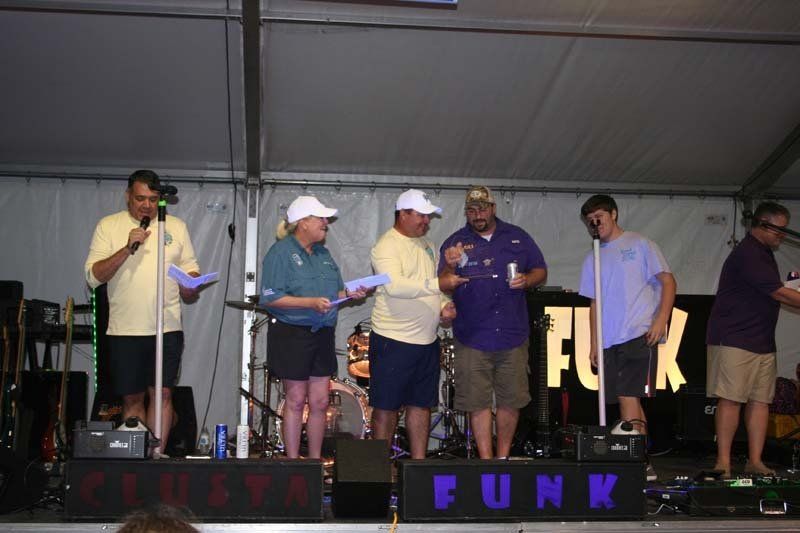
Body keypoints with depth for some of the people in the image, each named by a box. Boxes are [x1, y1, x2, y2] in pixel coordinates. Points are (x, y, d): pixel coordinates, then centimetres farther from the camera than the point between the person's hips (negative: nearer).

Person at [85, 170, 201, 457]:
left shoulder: (176, 226, 10)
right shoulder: (108, 226, 4)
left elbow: (191, 269, 14)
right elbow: (93, 277, -5)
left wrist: (190, 286, -9)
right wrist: (127, 248, -15)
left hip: (167, 328, 1)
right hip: (124, 329, -1)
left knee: (162, 393, -2)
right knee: (132, 398, 6)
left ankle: (156, 455, 4)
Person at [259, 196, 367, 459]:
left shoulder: (323, 254, 14)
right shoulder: (281, 252, -9)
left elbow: (334, 292, 21)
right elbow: (270, 298, -17)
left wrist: (349, 294, -1)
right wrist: (311, 303, -24)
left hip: (323, 334, 7)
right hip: (292, 335, -7)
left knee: (320, 402, 8)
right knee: (296, 400, 1)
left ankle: (316, 460, 18)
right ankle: (292, 461, 11)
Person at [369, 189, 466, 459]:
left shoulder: (427, 245, 16)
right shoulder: (386, 246, -11)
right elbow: (394, 285, -27)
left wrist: (444, 306, 4)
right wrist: (437, 284, -31)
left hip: (427, 341, 8)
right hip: (393, 341, -8)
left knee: (422, 405, 12)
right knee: (386, 407, 1)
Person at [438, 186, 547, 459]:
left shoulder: (518, 237, 9)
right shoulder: (455, 243, 3)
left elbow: (541, 271, 15)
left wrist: (527, 280, -8)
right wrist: (449, 266, -25)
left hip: (513, 336, 2)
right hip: (472, 338, -2)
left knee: (511, 401, 8)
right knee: (478, 403, -2)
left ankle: (503, 458, 22)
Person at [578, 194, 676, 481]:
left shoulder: (640, 245, 3)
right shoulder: (593, 258, 19)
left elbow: (668, 281, -1)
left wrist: (661, 320, -13)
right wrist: (594, 343, 14)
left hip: (640, 335, -6)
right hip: (609, 340, 6)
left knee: (627, 397, -14)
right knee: (630, 402, 7)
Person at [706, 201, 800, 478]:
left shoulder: (763, 253, 19)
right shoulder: (747, 254, -15)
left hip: (762, 341, 10)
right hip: (734, 339, -10)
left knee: (760, 401, 4)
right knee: (731, 400, -9)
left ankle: (755, 461, 7)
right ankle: (723, 463, -6)